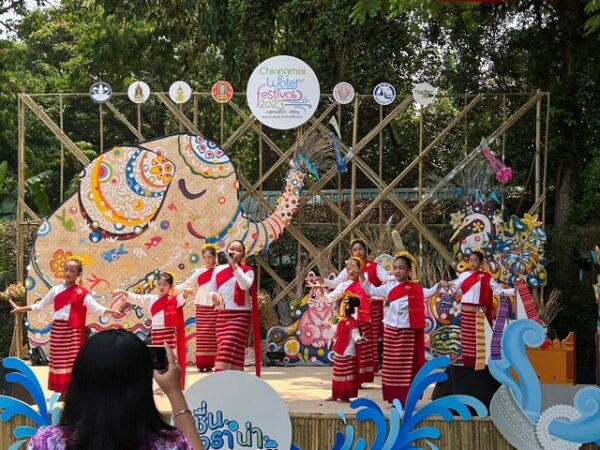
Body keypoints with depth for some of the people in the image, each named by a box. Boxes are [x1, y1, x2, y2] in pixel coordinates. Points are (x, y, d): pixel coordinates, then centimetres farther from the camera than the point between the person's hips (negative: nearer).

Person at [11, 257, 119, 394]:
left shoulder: (82, 292, -2)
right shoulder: (56, 290, 7)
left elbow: (95, 307, -10)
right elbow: (40, 306, 17)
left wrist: (109, 311, -28)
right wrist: (21, 309, 17)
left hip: (73, 331, -3)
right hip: (57, 329, 3)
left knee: (73, 361, -4)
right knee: (58, 361, 5)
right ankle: (63, 392, 14)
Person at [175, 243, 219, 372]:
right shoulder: (198, 272, 10)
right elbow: (186, 284, 8)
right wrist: (174, 289, -6)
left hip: (214, 307, -2)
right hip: (201, 306, 2)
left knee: (212, 335, -4)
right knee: (201, 335, -3)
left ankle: (209, 364, 0)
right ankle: (201, 364, -1)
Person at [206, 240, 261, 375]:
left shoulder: (247, 270, 0)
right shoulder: (218, 270, 10)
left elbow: (245, 285, -20)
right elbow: (211, 290, 15)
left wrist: (234, 264, -20)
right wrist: (215, 295, -8)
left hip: (240, 315, -4)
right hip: (222, 315, 4)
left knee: (228, 348, -14)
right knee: (234, 350, 5)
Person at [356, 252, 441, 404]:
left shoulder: (415, 288, -2)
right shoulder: (389, 286, 8)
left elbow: (427, 293, -12)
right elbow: (371, 290, 14)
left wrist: (438, 285, -28)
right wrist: (361, 276, 5)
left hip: (407, 330, -3)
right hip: (391, 329, 4)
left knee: (407, 366, -1)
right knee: (392, 365, 6)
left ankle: (407, 399, 4)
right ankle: (395, 399, 13)